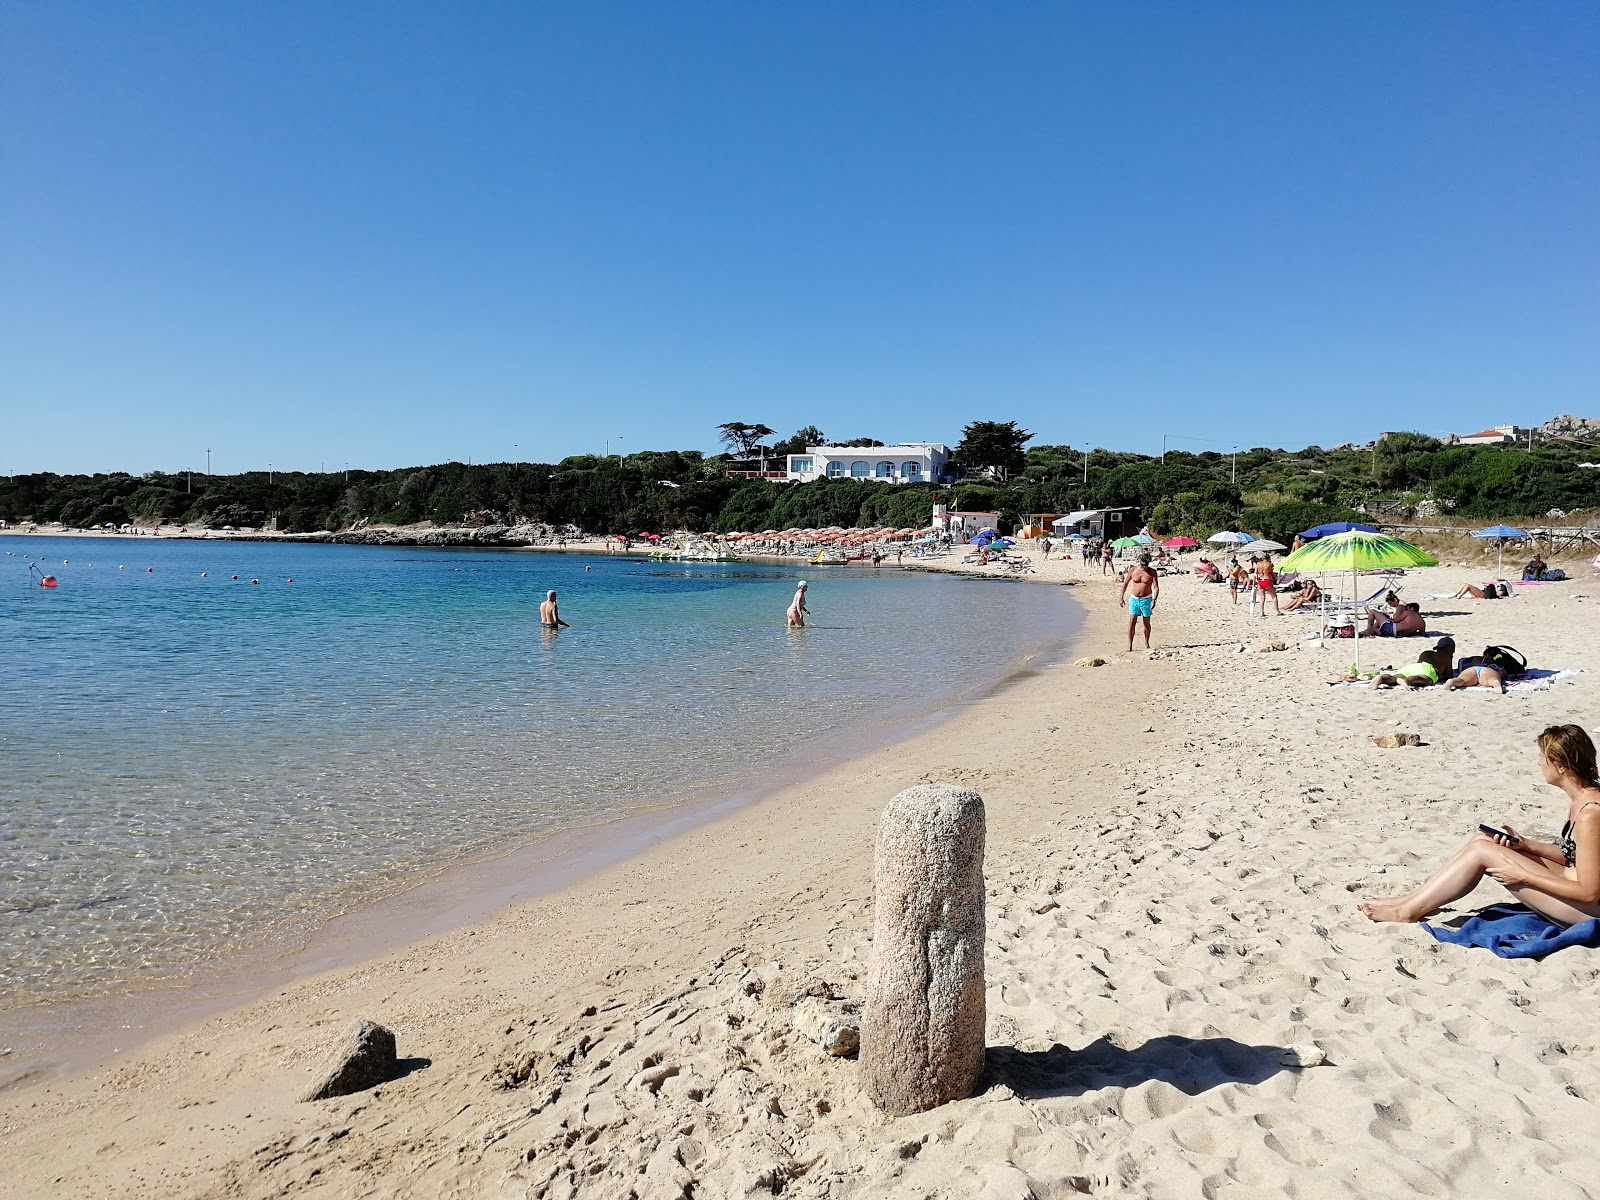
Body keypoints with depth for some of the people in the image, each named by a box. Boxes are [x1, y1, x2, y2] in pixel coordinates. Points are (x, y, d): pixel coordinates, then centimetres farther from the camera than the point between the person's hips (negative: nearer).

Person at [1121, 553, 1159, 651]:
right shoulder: (1133, 571, -2)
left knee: (1147, 623, 7)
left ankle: (1146, 644, 22)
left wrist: (1154, 600, -22)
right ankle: (1129, 645, -4)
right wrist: (1121, 597, 7)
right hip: (1134, 599, 1)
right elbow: (1125, 583, 9)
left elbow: (1156, 587, -9)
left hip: (1146, 599, -1)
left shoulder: (1152, 573, -6)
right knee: (1131, 622, -7)